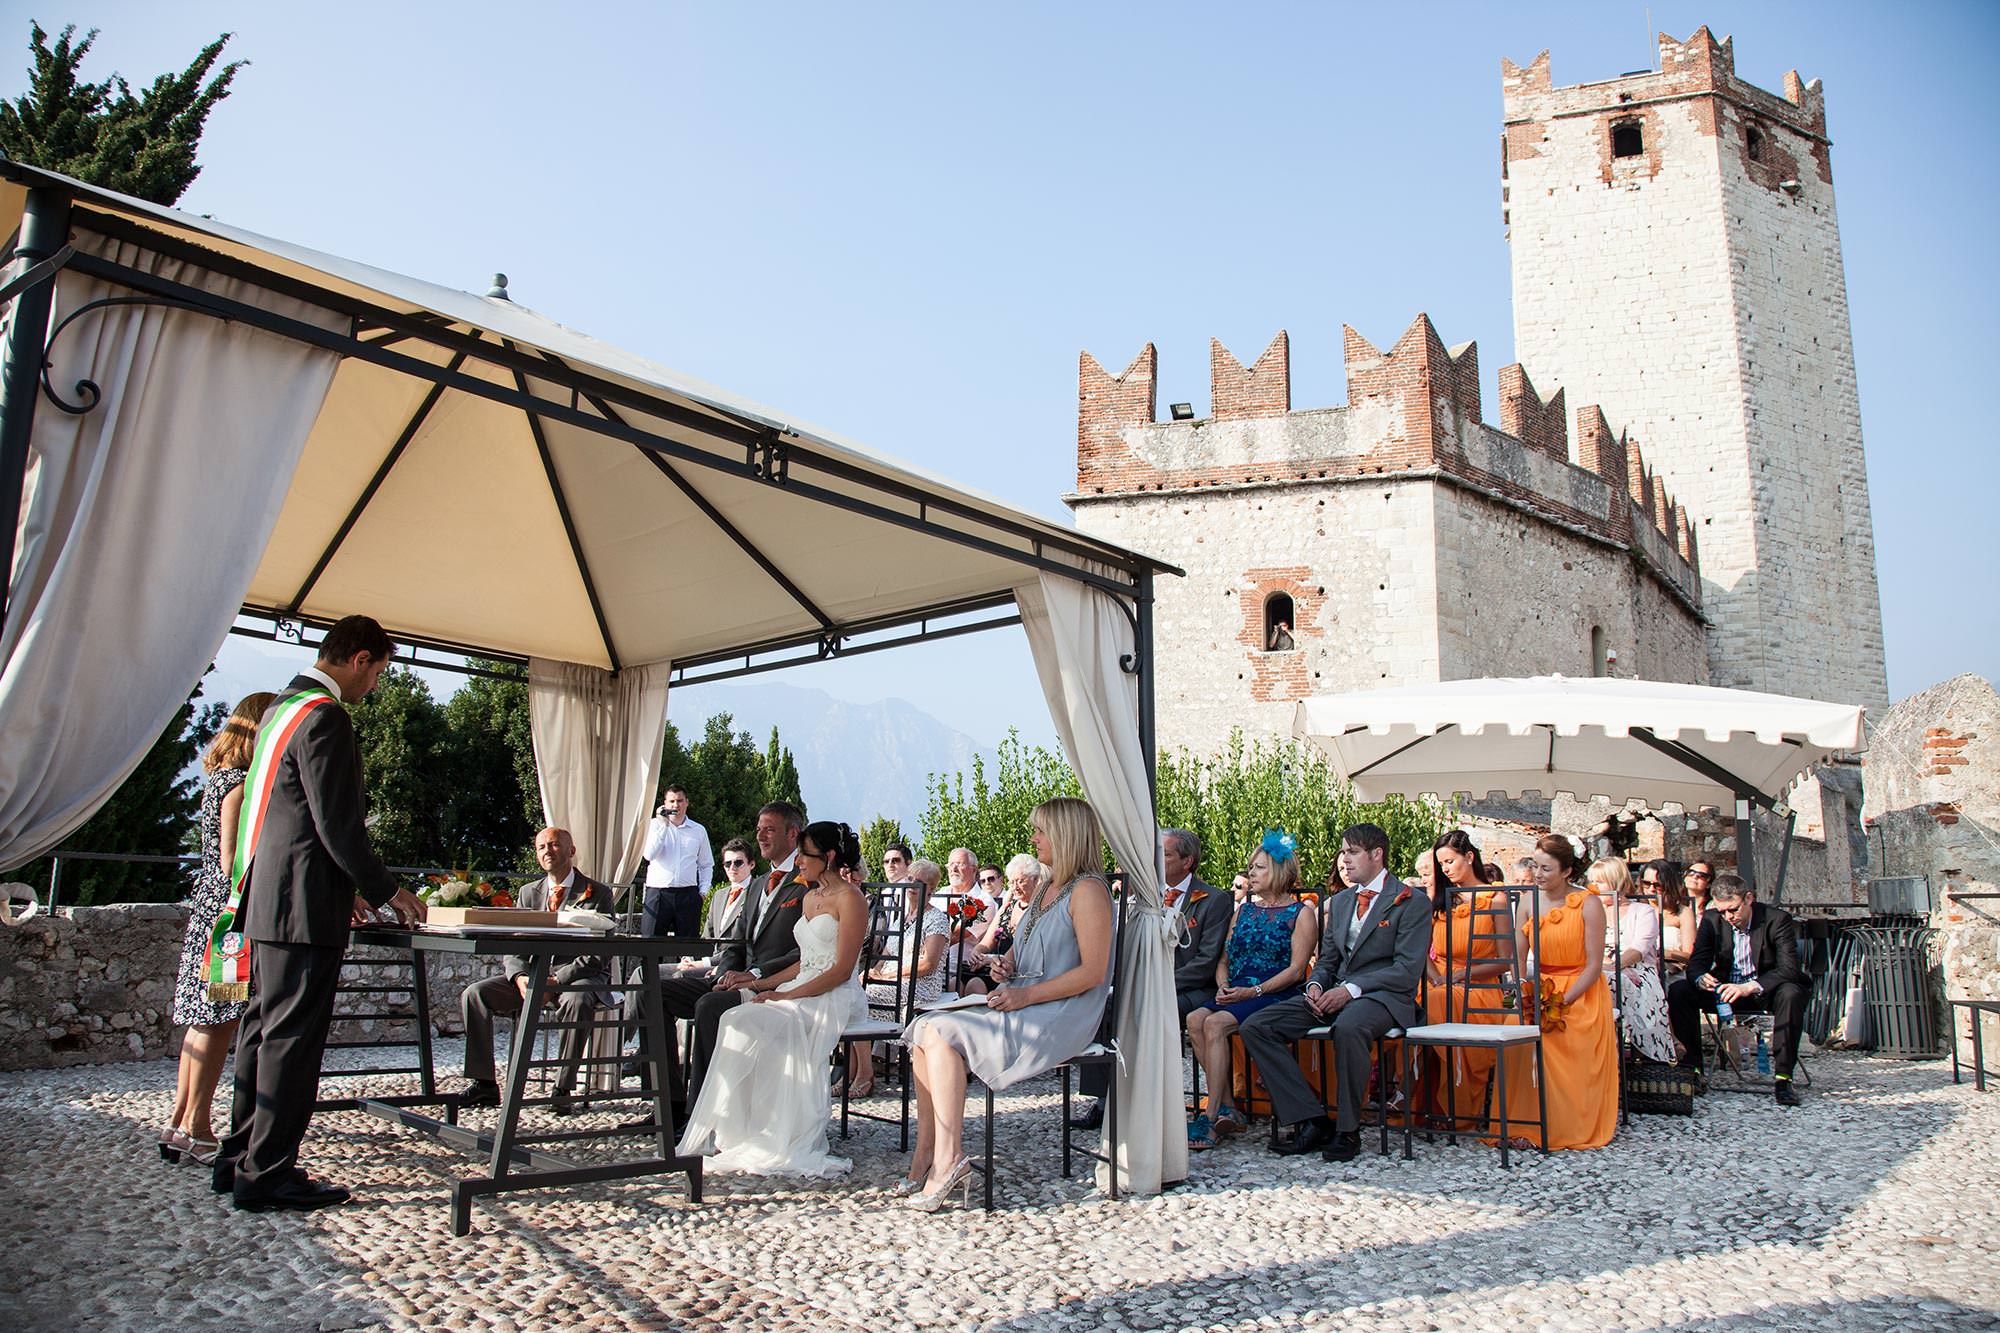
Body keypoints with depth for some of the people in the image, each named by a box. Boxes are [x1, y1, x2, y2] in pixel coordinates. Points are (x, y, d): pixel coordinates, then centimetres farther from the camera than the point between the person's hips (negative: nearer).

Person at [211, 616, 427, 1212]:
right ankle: (267, 1174, 2)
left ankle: (239, 1160, 23)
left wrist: (347, 887, 23)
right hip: (304, 907, -10)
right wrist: (386, 892, -8)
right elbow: (337, 823, -18)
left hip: (266, 900, 10)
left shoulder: (279, 709, 17)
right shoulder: (324, 717, -15)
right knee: (292, 1036, -4)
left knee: (262, 1028, 15)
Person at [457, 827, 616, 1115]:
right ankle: (483, 1083, -9)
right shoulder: (528, 893, 16)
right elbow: (514, 949, 9)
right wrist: (521, 977, -14)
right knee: (474, 994, -14)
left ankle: (563, 1089, -28)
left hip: (580, 976, -5)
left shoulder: (597, 893, 0)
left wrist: (558, 980, -22)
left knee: (575, 1000, -39)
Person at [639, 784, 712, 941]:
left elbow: (706, 865, 17)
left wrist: (703, 891, 4)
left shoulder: (699, 830, 12)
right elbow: (649, 855, -9)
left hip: (687, 894, 2)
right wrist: (663, 825, -10)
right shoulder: (655, 825, 7)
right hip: (658, 892, -1)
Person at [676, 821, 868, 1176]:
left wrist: (787, 995, -18)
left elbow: (842, 970, -14)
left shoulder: (850, 899, -7)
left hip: (834, 999, -8)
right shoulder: (810, 897, 20)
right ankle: (725, 1134, -22)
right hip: (801, 993, 8)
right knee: (735, 1020, -20)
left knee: (746, 1024, -26)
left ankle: (731, 1136, -19)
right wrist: (765, 983, 6)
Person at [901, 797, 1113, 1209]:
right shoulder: (1048, 889, 19)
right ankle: (925, 1156, -11)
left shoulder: (1088, 890, -10)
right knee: (926, 1029, -9)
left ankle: (948, 1159, -18)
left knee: (943, 1034, -22)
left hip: (1058, 1018, -9)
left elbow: (1092, 972, -17)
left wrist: (1025, 995, -19)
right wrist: (1006, 964, 6)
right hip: (1021, 1009, 9)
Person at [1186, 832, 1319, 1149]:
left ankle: (1210, 1118, -28)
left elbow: (1296, 969, -6)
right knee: (1195, 1019, -25)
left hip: (1276, 995, -6)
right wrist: (1223, 986, -2)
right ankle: (1227, 1109, -19)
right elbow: (1224, 958, 20)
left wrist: (1252, 991, -15)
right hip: (1235, 993, 6)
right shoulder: (1244, 911, 22)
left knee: (1215, 1023, -30)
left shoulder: (1301, 914, 4)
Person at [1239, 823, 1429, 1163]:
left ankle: (1347, 1130, -21)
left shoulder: (1413, 902, -1)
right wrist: (1315, 985, -2)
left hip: (1382, 996, -7)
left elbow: (1408, 970, -11)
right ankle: (1312, 1121, -14)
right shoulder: (1340, 901, 20)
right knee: (1255, 1027, -13)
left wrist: (1351, 989, -20)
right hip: (1335, 993, 7)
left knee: (1348, 1027, -42)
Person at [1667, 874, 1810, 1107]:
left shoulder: (1778, 919, -15)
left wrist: (1748, 987, -40)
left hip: (1765, 991, -3)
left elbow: (1789, 969, -25)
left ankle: (1784, 1077, -28)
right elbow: (1696, 963, -4)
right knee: (1678, 990, -19)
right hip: (1727, 988, 3)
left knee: (1791, 993, -36)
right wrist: (1701, 979, -31)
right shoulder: (1712, 920, -4)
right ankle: (1693, 1067, -11)